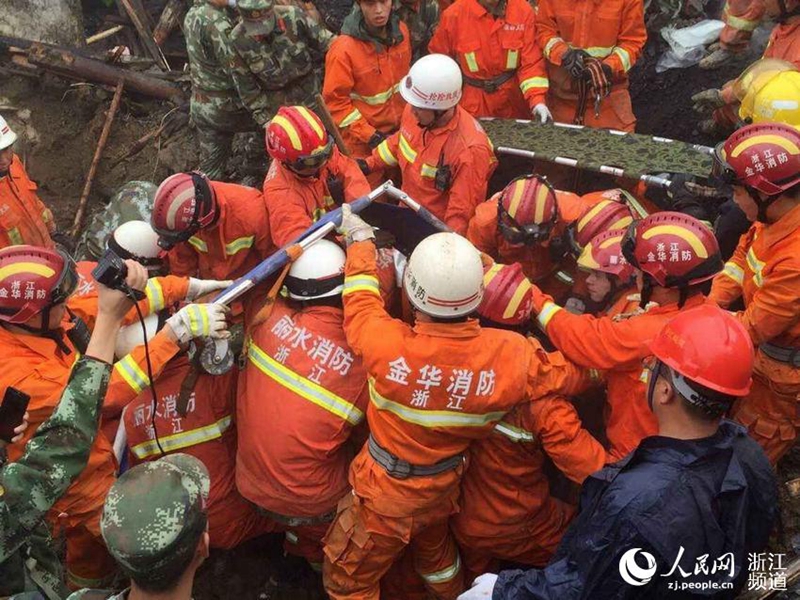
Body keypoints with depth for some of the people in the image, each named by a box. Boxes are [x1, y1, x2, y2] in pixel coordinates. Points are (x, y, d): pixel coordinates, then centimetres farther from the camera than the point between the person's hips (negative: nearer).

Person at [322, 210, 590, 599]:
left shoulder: (387, 345, -34)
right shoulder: (509, 356, -26)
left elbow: (361, 302, -11)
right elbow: (573, 371, -6)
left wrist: (360, 239, 5)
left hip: (385, 491, -4)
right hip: (446, 487, 4)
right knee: (434, 547, 36)